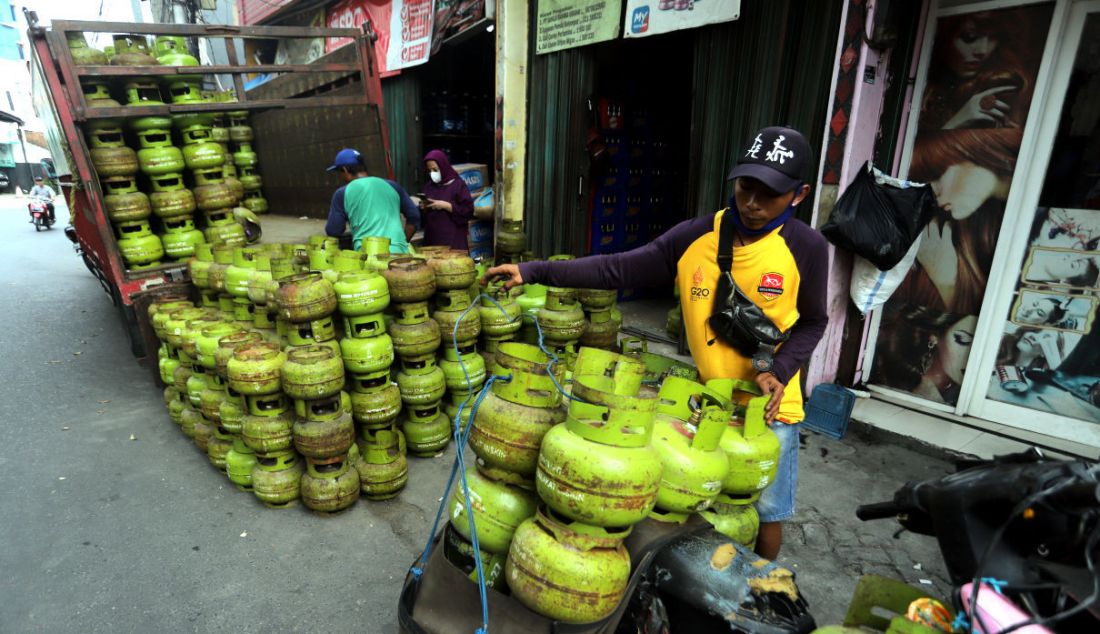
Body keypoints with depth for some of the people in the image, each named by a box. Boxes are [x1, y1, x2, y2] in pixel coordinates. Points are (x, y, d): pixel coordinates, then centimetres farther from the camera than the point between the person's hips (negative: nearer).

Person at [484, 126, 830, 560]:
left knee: (767, 510, 13)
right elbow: (617, 269, -16)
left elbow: (812, 322, -2)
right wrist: (535, 271, -24)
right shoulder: (694, 237, -14)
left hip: (770, 403, -1)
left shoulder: (806, 248, -16)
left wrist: (779, 371, -20)